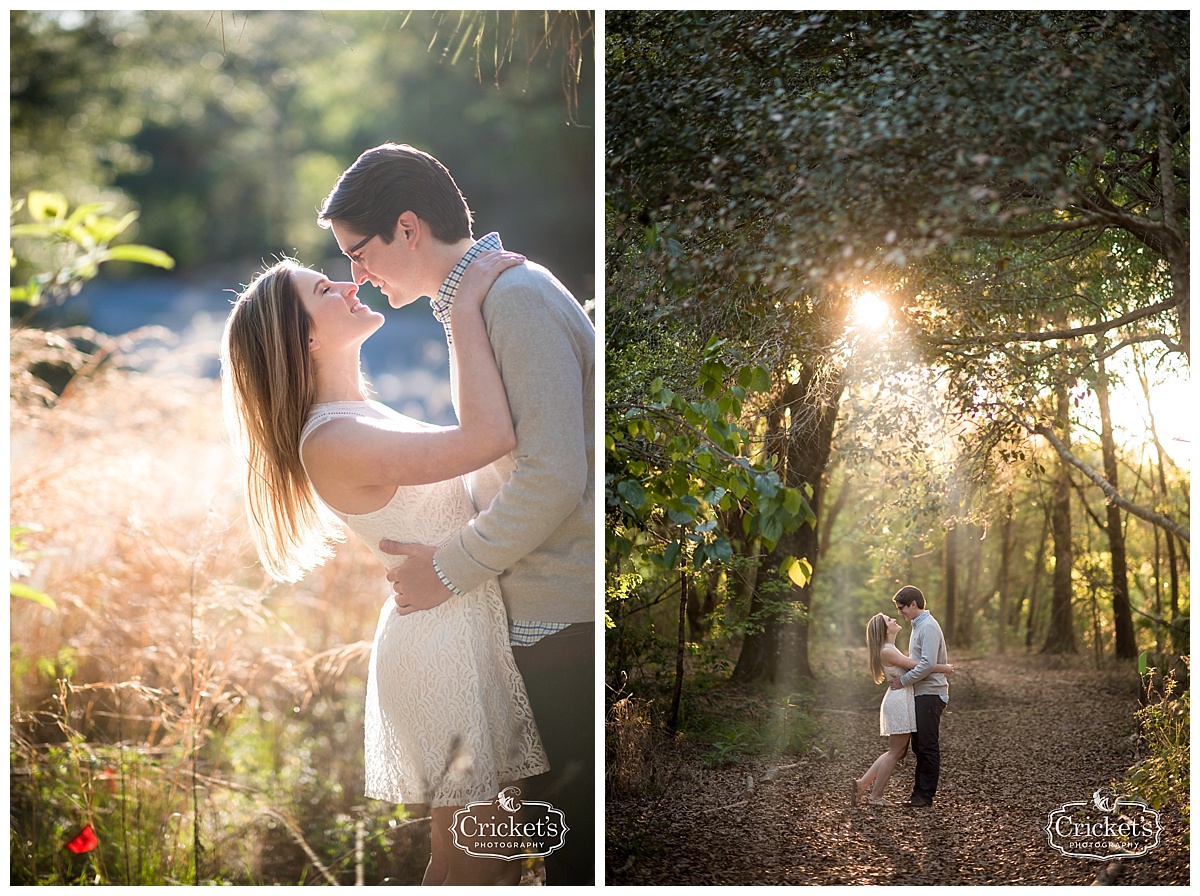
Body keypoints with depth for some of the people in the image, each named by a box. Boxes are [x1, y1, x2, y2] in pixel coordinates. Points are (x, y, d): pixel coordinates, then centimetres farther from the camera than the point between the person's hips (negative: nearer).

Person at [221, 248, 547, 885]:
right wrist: (465, 310, -22)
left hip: (470, 629, 9)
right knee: (469, 863, 1)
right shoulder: (332, 442, -21)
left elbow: (467, 434, 23)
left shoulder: (362, 418, 10)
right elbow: (489, 438, -28)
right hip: (442, 639, -9)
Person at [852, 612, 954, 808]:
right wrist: (944, 668, -8)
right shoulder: (887, 651, -15)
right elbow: (916, 666, -17)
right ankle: (875, 796, 1)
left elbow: (910, 667, 21)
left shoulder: (890, 650, 17)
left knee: (898, 751, 12)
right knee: (895, 752, -4)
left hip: (901, 702, 10)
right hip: (899, 702, -10)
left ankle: (862, 785, 12)